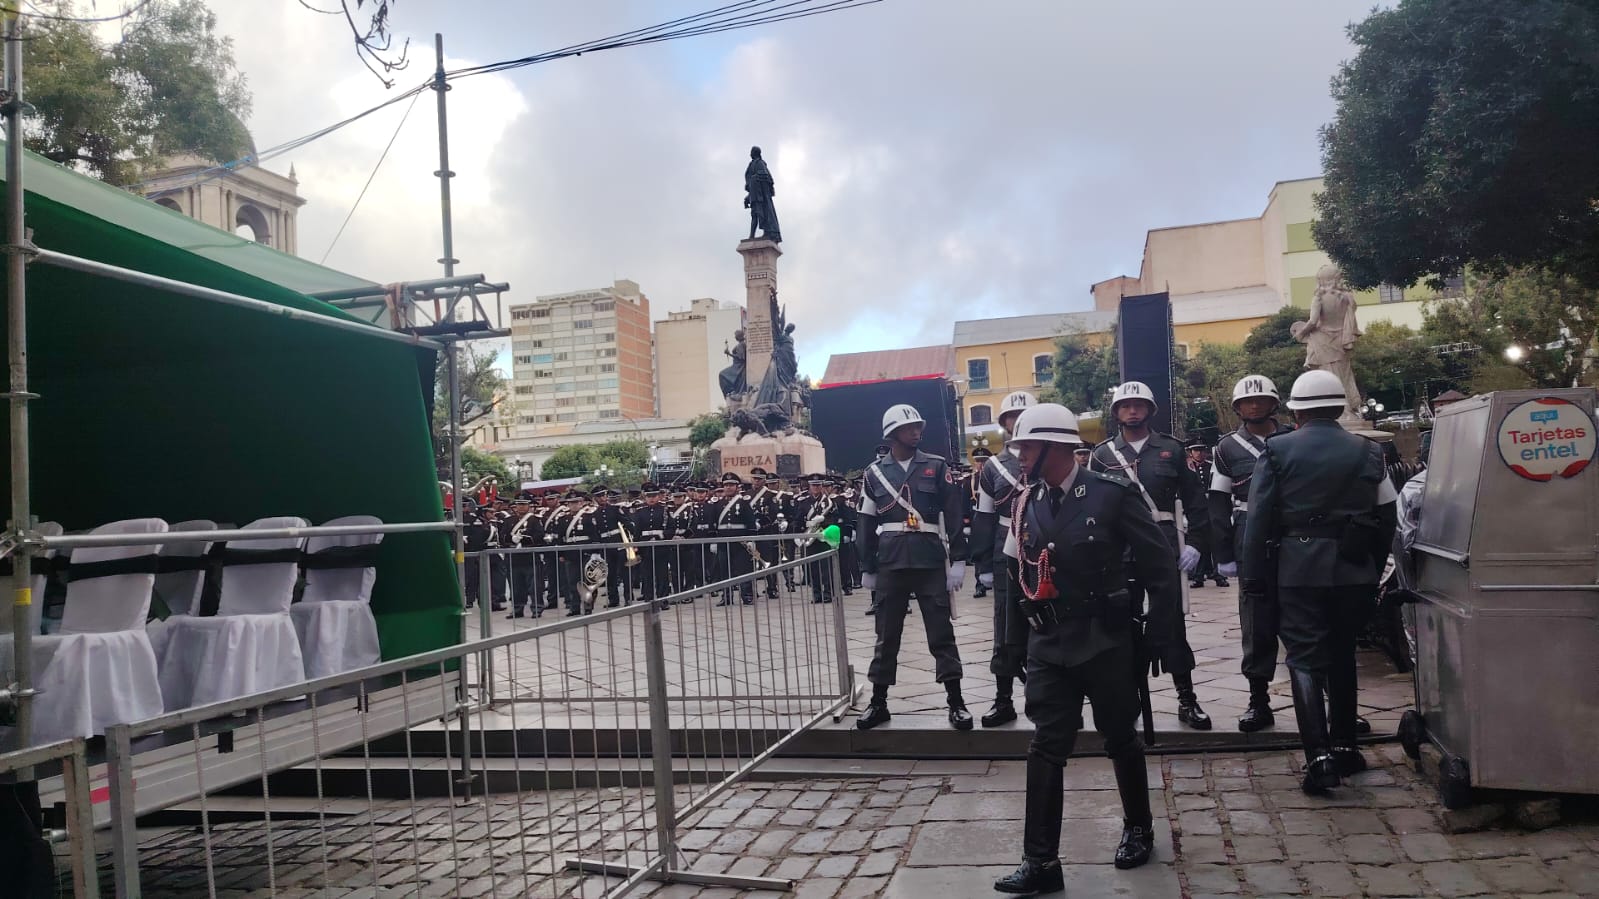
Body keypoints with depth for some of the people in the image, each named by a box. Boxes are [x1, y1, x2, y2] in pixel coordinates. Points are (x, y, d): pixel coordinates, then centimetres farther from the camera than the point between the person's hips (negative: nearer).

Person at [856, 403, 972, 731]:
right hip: (890, 564, 1)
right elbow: (867, 523, 9)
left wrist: (958, 559, -6)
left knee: (942, 633, 3)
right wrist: (867, 568, 8)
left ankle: (956, 702, 11)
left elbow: (953, 515, 0)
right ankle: (878, 702, 18)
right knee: (886, 634, 8)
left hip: (931, 562, -1)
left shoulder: (937, 467, 3)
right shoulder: (874, 472, 7)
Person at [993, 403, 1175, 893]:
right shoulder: (1025, 504, 1)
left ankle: (1139, 828, 37)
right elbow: (1016, 569, 18)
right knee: (1046, 747, 0)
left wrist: (1158, 637, -6)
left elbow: (1161, 567, -8)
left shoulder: (1113, 496, -13)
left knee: (1120, 739, 13)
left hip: (1106, 642, -3)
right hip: (1047, 645, 4)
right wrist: (1032, 612, 11)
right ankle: (1040, 862, 4)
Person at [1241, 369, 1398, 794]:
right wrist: (1374, 571, 17)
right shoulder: (1367, 452, 4)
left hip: (1299, 570, -3)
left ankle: (1319, 756, -11)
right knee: (1342, 655, 18)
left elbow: (1258, 519, -6)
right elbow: (1386, 519, 7)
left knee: (1305, 659, -1)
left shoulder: (1277, 451, -3)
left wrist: (1253, 576, -1)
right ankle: (1343, 745, 25)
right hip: (1353, 571, 3)